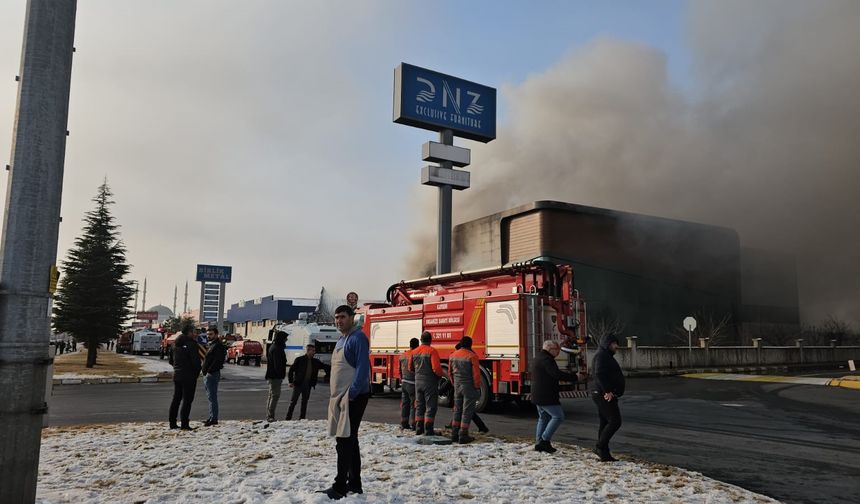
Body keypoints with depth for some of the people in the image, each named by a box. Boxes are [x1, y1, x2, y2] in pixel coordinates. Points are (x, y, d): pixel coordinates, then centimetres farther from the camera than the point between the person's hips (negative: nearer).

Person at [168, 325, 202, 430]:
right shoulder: (191, 343, -15)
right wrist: (197, 372, -2)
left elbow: (173, 360, 18)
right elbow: (195, 360, -16)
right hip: (188, 376, -8)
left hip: (176, 375, 8)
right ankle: (184, 424, -4)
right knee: (187, 400, -3)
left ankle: (172, 422, 18)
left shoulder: (176, 344, 11)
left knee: (176, 399, 15)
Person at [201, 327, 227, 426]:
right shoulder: (211, 345, 20)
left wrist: (209, 372, -23)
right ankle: (212, 417, 20)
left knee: (212, 397, -9)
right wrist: (205, 372, 15)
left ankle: (213, 419, -8)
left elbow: (217, 361, -22)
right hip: (207, 375, 11)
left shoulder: (218, 346, -13)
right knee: (210, 397, 14)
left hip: (212, 375, -11)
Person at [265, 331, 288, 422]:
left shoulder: (273, 347, 17)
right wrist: (281, 374, -18)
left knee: (271, 395, 15)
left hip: (271, 376, 11)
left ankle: (268, 416, 21)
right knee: (275, 395, -9)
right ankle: (270, 416, -9)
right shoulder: (277, 349, -16)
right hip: (275, 376, -11)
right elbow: (277, 364, -21)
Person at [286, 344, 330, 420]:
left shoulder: (315, 361, 9)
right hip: (298, 384, -5)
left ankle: (302, 419, 18)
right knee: (293, 401, -1)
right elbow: (291, 370, -3)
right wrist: (291, 381, -8)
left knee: (304, 402, 9)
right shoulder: (299, 359, -5)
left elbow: (324, 366, 15)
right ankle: (288, 418, 6)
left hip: (308, 384, 5)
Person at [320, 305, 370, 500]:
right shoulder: (341, 340, 17)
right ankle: (354, 483, 22)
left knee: (344, 441, -7)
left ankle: (340, 487, -2)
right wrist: (336, 395, 17)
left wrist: (351, 394, -23)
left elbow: (363, 369, -21)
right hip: (341, 398, 10)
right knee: (349, 440, 14)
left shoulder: (358, 338, -13)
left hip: (353, 397, -10)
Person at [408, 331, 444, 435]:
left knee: (419, 406, 15)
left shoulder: (414, 352, 4)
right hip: (430, 382, -6)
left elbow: (410, 368, 12)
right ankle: (428, 430, 1)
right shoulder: (432, 351, -15)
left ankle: (419, 428, 18)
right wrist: (440, 375, -2)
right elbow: (436, 368, -22)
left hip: (418, 382, 6)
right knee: (430, 406, 2)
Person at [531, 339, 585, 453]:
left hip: (537, 395, 11)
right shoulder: (546, 359, -16)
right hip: (546, 396, -11)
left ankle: (538, 443, 19)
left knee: (543, 418, 18)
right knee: (558, 416, -5)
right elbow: (557, 374, -25)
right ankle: (545, 440, -6)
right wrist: (575, 377, -19)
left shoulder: (537, 358, 18)